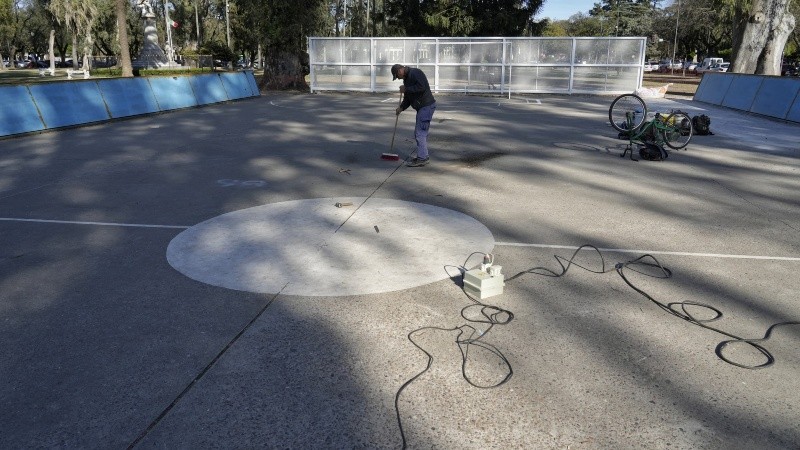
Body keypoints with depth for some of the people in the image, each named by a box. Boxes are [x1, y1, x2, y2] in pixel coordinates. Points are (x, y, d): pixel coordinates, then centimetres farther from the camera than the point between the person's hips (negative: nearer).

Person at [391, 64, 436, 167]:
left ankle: (422, 158, -7)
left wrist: (406, 89, -17)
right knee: (420, 132, 15)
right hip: (422, 107, 11)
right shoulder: (406, 78, 18)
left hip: (427, 106, -11)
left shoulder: (415, 73, -12)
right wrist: (401, 107, 6)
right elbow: (407, 98, 21)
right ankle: (424, 156, 22)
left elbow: (421, 87, -27)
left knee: (420, 132, -10)